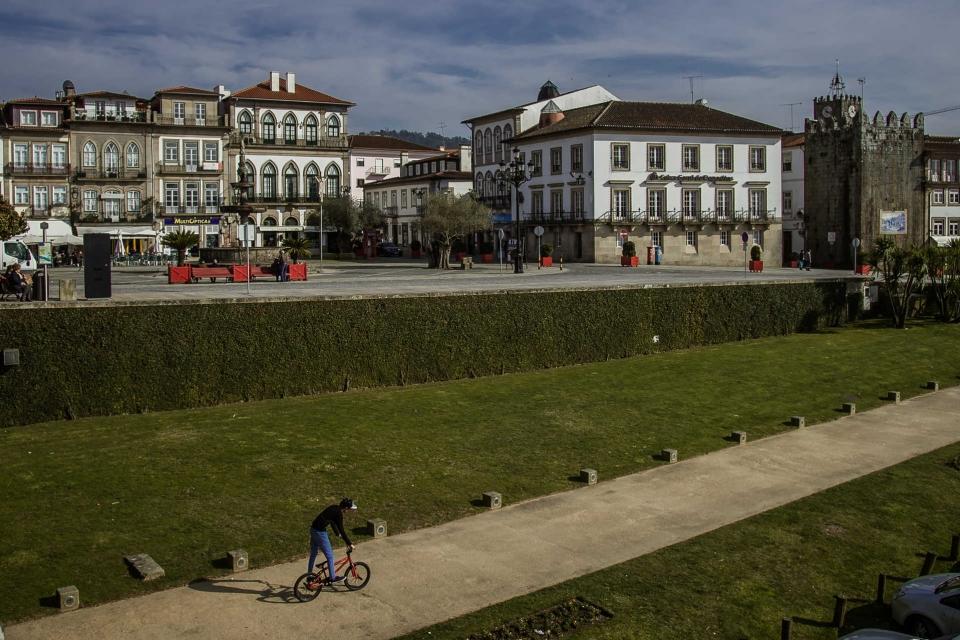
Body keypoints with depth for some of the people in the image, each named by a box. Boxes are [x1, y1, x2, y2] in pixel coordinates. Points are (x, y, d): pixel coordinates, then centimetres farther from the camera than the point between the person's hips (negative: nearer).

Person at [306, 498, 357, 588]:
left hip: (313, 529, 10)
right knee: (329, 555, 2)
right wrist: (350, 544, -9)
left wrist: (338, 534, 35)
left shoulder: (334, 508, 8)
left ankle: (309, 574, 37)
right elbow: (342, 530, -17)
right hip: (320, 533, -10)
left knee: (313, 554, 24)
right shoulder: (338, 514, -19)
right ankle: (332, 578, 12)